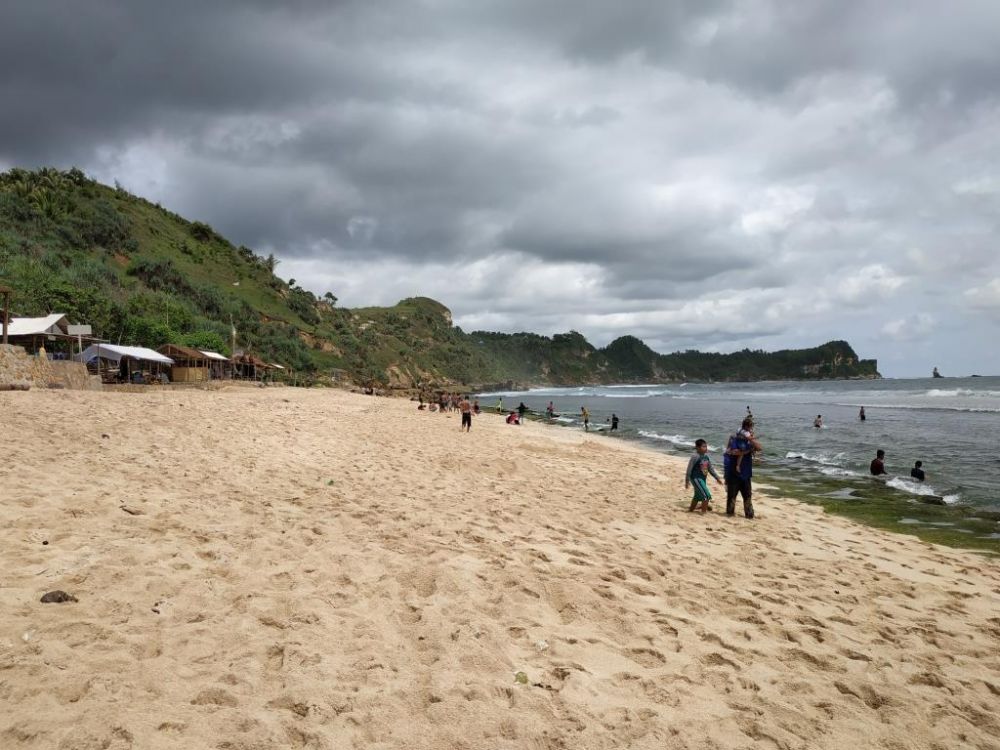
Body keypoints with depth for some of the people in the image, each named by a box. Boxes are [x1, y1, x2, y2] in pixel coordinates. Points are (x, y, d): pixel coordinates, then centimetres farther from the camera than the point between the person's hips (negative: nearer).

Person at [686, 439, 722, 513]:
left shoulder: (706, 456, 5)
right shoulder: (695, 457, -19)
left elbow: (710, 468, 15)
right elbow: (689, 469, -15)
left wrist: (717, 477, 13)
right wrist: (687, 481, -13)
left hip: (703, 479, 9)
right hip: (696, 478, -9)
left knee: (698, 496, 20)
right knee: (706, 495, -12)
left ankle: (690, 510, 33)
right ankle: (704, 512, -2)